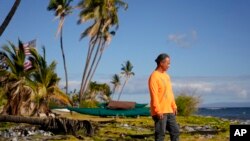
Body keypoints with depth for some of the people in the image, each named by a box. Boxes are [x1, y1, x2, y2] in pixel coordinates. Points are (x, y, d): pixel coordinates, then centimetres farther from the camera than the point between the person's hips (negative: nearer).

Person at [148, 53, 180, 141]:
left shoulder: (166, 75, 15)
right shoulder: (154, 76, -12)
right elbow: (154, 95, -18)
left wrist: (174, 106, 15)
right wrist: (158, 111, -21)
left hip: (169, 111, 9)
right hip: (160, 112, -9)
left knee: (175, 131, 10)